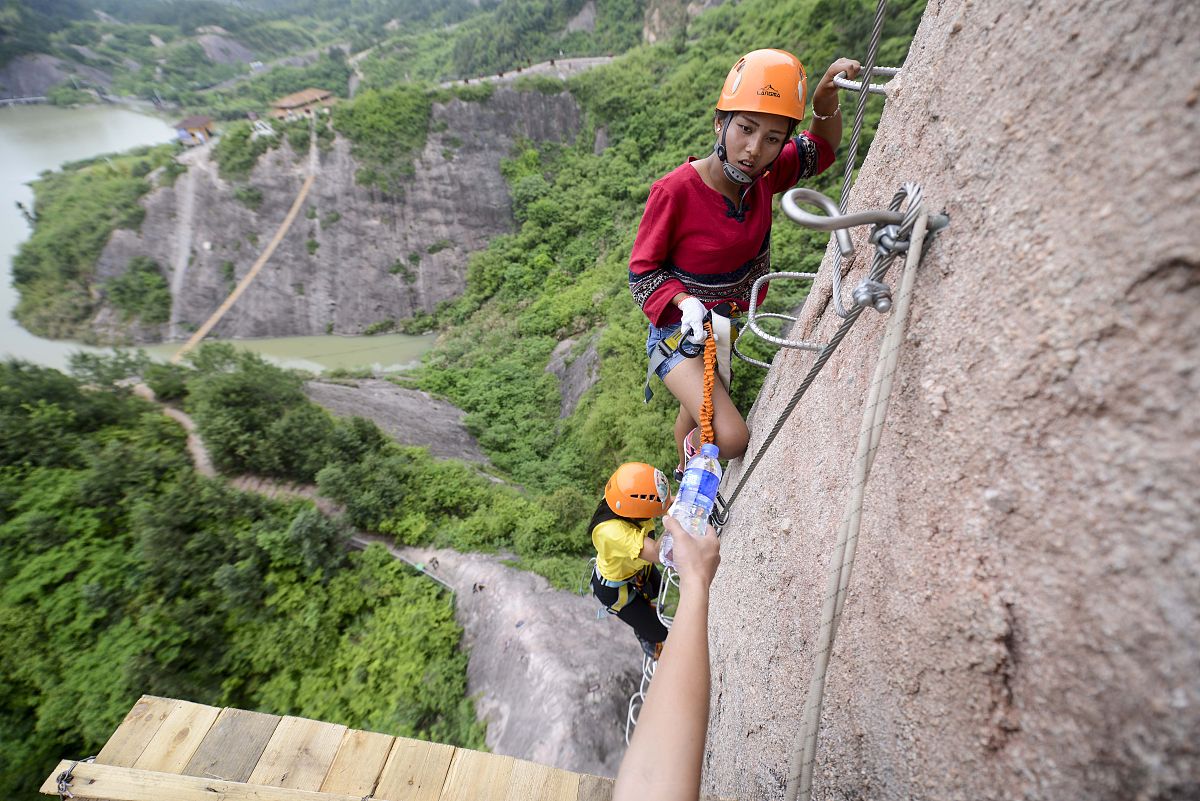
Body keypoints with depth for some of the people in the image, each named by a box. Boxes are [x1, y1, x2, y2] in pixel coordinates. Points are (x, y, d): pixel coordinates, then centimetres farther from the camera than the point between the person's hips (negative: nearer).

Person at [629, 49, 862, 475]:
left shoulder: (762, 177, -8)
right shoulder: (674, 191, -26)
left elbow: (820, 148, 10)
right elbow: (642, 271, -17)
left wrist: (826, 96, -9)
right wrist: (685, 302, -33)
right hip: (681, 329, -6)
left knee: (698, 410, 28)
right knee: (733, 439, -20)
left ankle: (685, 471, 57)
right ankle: (694, 456, 17)